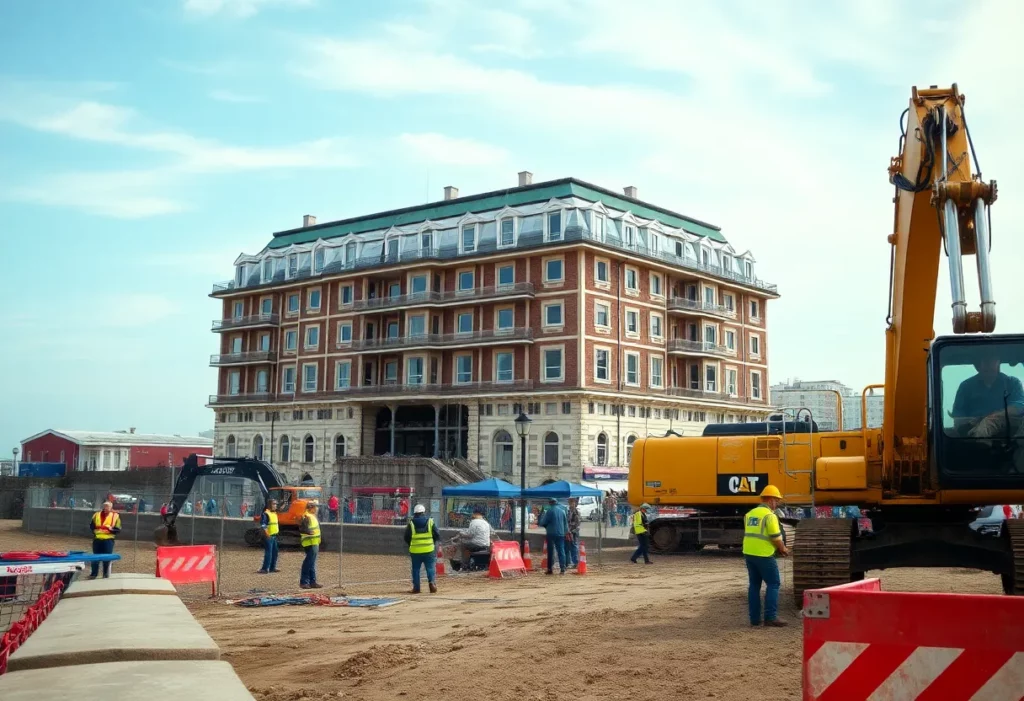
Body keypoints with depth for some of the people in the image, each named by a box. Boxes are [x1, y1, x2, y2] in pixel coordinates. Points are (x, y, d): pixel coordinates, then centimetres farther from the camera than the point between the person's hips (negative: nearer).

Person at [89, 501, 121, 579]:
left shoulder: (115, 516, 1)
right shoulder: (97, 514, 10)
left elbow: (118, 530, 1)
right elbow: (92, 526, 21)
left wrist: (111, 529, -18)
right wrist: (94, 530, 1)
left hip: (108, 540, -3)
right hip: (97, 539, 3)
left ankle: (106, 574, 11)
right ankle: (94, 573, 16)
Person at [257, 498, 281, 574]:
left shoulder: (274, 513, 15)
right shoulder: (266, 514, -14)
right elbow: (263, 525, -20)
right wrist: (267, 534, -25)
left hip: (274, 536, 9)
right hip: (268, 536, -9)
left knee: (274, 552, 12)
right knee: (268, 553, -10)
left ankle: (272, 567, 20)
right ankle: (265, 568, -8)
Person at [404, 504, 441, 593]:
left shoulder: (411, 524, -1)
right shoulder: (430, 522, 0)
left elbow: (406, 538, 4)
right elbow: (437, 536, 3)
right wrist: (434, 543, 20)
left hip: (415, 551, 1)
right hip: (429, 550, 0)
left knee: (416, 569, 10)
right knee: (431, 568, 4)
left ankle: (416, 587, 8)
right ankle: (432, 582, -17)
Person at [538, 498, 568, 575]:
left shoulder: (549, 510, -7)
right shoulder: (562, 511, 8)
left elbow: (543, 522, -6)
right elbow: (566, 523, 15)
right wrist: (566, 531, 26)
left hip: (551, 534, -3)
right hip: (560, 534, 4)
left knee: (550, 552, 4)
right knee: (561, 551, 4)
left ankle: (550, 569, 4)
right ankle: (562, 569, -3)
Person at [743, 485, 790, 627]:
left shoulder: (750, 514, 13)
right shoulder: (769, 515, -12)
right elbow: (776, 537, -15)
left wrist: (778, 548, 19)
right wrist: (783, 549, 5)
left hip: (749, 553, 8)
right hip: (764, 555, -8)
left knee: (754, 585, 12)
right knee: (773, 584, 1)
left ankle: (754, 618, 13)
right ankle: (770, 617, -3)